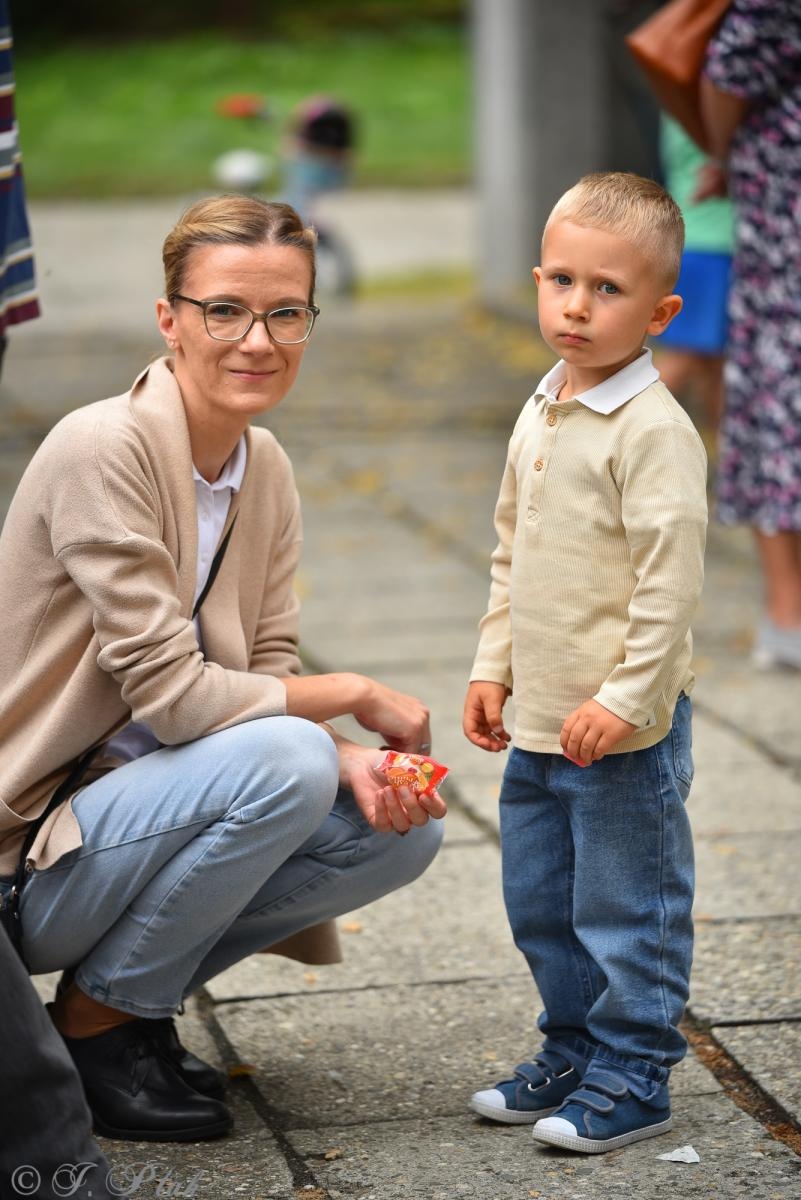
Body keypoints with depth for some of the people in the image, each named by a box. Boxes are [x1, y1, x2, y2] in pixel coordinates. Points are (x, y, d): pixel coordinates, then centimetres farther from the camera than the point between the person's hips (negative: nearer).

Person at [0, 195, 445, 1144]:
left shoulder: (265, 469, 5)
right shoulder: (104, 449, -21)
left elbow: (268, 676, 4)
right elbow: (169, 691, -24)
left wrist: (355, 764, -17)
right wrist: (358, 697, -14)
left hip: (141, 802, 8)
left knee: (404, 825, -5)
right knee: (284, 761, -29)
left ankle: (138, 995, 8)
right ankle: (92, 1021, -9)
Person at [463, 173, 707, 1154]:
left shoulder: (654, 430, -16)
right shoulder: (540, 414, 10)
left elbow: (671, 579, -20)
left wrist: (624, 700, -21)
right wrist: (492, 665, 14)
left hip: (622, 730, -8)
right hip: (538, 720, 8)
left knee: (627, 907, 3)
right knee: (539, 904, 17)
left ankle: (630, 1079, 15)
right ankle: (572, 1053, 32)